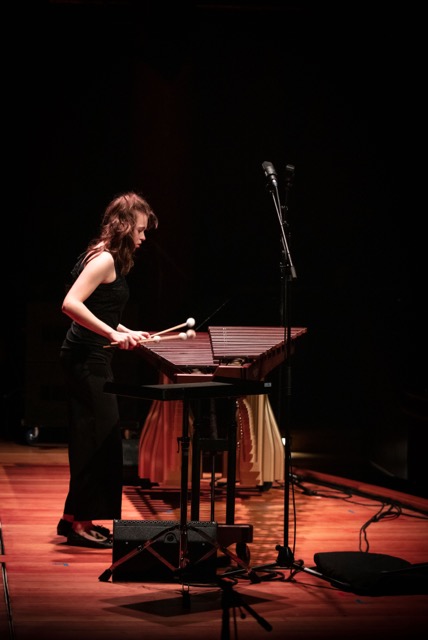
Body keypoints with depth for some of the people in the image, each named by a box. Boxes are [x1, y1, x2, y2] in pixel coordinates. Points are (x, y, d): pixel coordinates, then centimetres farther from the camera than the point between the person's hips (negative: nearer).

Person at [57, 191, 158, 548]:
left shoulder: (108, 258, 14)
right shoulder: (105, 259, -15)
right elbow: (70, 304, -26)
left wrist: (126, 332, 16)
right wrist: (114, 333, -27)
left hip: (90, 361, 10)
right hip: (87, 361, -10)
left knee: (94, 439, 15)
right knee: (98, 439, -6)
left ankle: (75, 518, 22)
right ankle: (80, 523, 0)